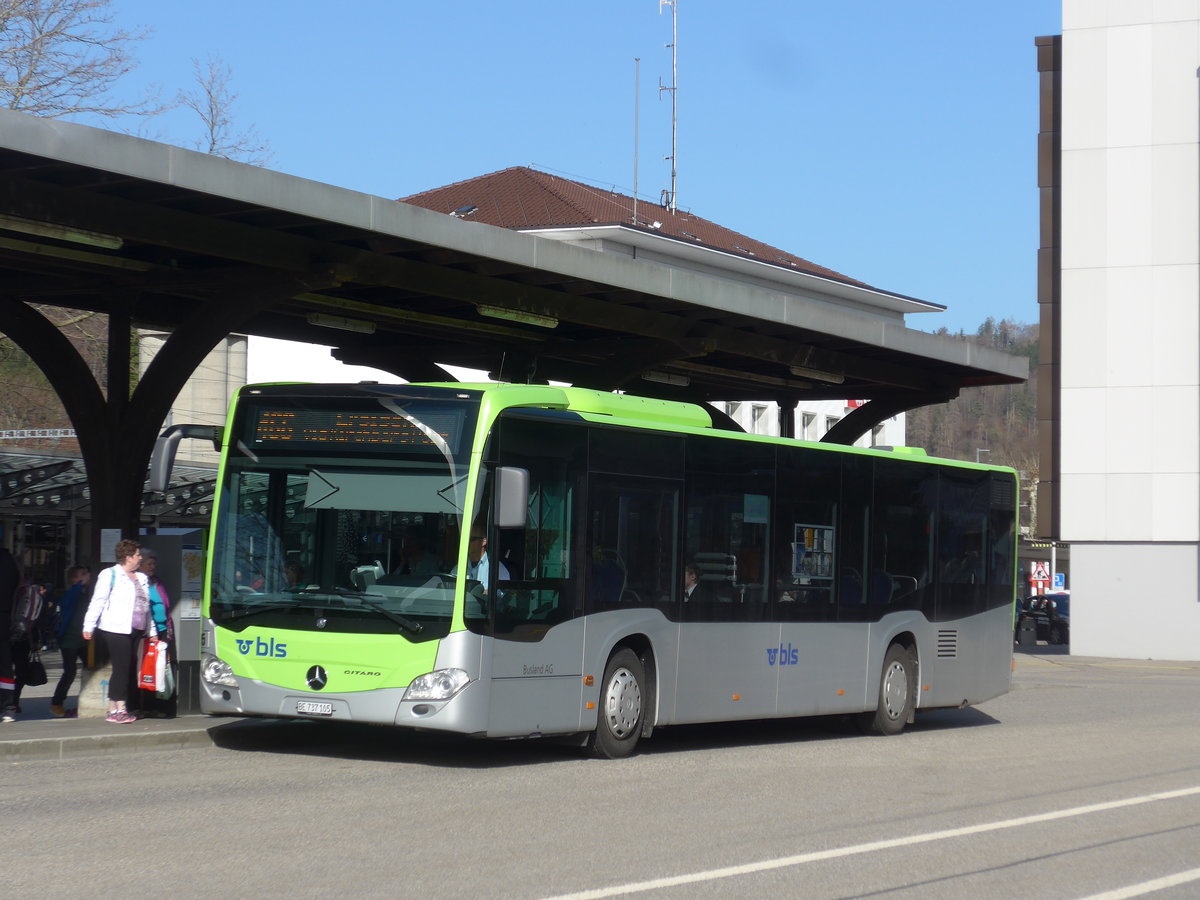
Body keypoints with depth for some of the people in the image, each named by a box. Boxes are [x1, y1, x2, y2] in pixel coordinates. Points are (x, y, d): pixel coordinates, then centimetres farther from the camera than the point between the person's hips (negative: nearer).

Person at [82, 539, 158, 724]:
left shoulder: (142, 579, 21)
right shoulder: (110, 575, 0)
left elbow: (146, 607, 26)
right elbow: (97, 602, -4)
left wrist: (152, 631, 24)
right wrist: (88, 626, -10)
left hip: (135, 631, 7)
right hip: (116, 630, -7)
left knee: (130, 670, 2)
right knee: (122, 668, -11)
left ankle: (114, 709, 6)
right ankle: (119, 709, -10)